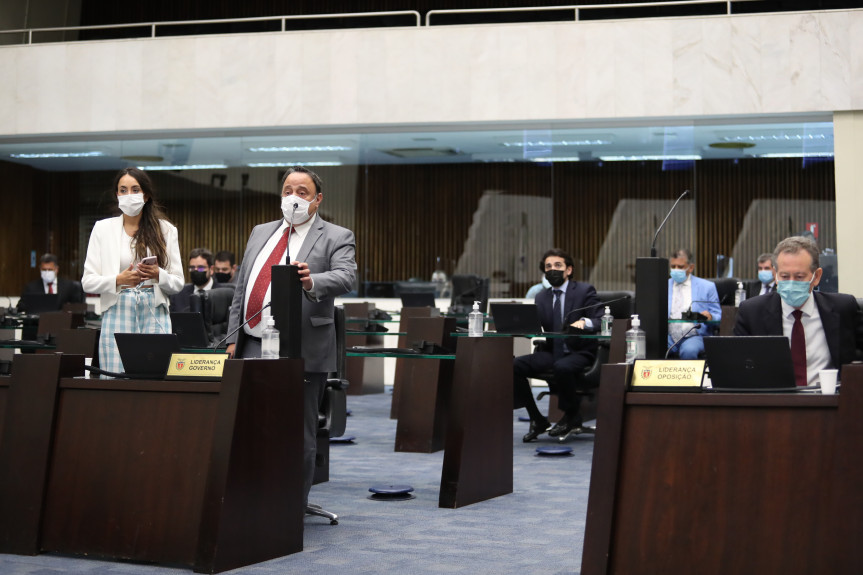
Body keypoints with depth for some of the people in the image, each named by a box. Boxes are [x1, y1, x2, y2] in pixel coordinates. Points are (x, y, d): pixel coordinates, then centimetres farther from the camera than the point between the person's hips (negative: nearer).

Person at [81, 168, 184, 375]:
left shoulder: (165, 230, 10)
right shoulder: (103, 228, 9)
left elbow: (178, 283, 9)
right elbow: (87, 281, 4)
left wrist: (158, 275, -12)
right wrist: (119, 280, -13)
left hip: (154, 314, 0)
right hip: (117, 313, 0)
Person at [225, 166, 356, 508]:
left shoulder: (336, 238, 3)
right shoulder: (260, 233, 19)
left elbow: (345, 277, -16)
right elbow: (241, 291, 19)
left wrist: (312, 281, -37)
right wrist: (233, 338, 12)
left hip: (302, 353, -5)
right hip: (254, 348, 5)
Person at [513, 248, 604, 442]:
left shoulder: (585, 291, 2)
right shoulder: (541, 297, 17)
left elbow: (600, 321, -9)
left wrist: (584, 322, -31)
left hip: (579, 353, -5)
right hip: (551, 352, 5)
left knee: (562, 367, -39)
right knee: (515, 365, -20)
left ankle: (571, 417, -10)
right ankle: (537, 420, -7)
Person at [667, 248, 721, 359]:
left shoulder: (707, 287, 13)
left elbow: (718, 316, 11)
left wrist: (710, 317, -14)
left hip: (693, 335, -1)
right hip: (669, 336, 1)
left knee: (689, 351, -37)